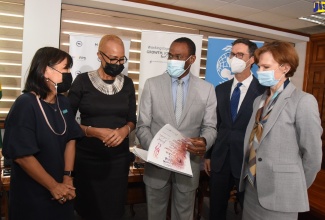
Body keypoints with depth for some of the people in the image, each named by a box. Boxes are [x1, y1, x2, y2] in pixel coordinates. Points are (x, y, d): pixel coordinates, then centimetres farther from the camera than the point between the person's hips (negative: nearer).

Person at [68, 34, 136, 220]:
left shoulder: (127, 83, 2)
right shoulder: (83, 81, -7)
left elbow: (132, 120, 8)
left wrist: (124, 130, -13)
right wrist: (94, 131, -19)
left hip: (118, 158, 3)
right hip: (88, 157, -2)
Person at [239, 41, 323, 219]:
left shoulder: (303, 101, -11)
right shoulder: (259, 100, 10)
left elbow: (312, 156, -9)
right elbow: (253, 143, 9)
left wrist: (295, 188, 1)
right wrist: (247, 177, 5)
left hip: (279, 195, -6)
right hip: (252, 188, 6)